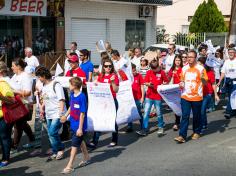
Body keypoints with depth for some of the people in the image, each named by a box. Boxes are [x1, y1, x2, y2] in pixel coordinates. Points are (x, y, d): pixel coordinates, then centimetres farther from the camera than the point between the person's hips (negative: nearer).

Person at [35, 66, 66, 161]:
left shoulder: (56, 85, -14)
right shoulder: (44, 86, 10)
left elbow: (61, 100, -16)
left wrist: (61, 113, -21)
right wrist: (42, 108, 13)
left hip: (57, 114, -8)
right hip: (48, 114, 8)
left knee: (52, 132, -14)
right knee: (50, 134, 9)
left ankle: (60, 149, 7)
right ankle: (55, 152, 22)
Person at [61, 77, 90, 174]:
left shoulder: (82, 97, -22)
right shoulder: (72, 94, 0)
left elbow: (82, 113, -21)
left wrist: (80, 128, -19)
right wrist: (65, 115, 22)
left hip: (79, 125, -8)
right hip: (73, 123, 8)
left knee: (74, 144, -2)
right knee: (80, 141, 22)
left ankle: (70, 166, 6)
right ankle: (86, 157, 42)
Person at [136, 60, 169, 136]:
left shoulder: (162, 72, -4)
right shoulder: (149, 72, 2)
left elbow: (166, 82, 5)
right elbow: (145, 82, 4)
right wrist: (148, 84, -17)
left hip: (158, 96, -2)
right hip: (149, 96, 2)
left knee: (159, 114, 8)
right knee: (146, 113, 0)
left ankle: (161, 127, 28)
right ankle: (144, 130, 5)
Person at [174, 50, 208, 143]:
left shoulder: (200, 68, -5)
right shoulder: (184, 68, 7)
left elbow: (205, 83, -4)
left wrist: (202, 78, -25)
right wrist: (181, 84, -3)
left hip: (197, 97, -2)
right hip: (185, 96, 2)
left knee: (196, 116, 11)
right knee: (185, 116, -4)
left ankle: (196, 132, 30)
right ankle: (182, 136, -8)